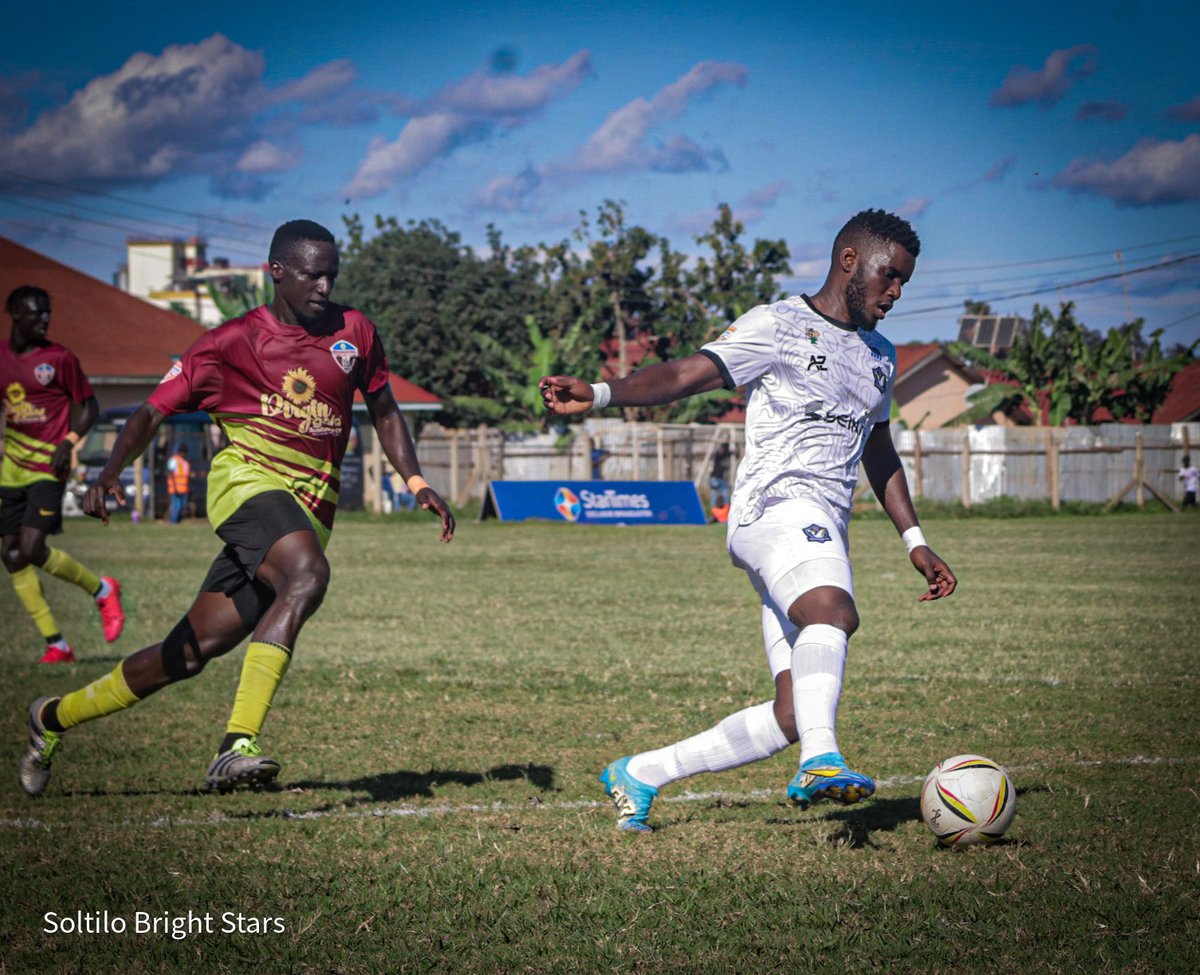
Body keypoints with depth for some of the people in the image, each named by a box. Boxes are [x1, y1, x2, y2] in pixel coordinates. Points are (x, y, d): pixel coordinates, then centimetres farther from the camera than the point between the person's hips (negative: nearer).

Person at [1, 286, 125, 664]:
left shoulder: (59, 358, -6)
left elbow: (89, 406, 1)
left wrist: (69, 442, -14)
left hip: (47, 467, -5)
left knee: (32, 550, -17)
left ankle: (103, 590, 10)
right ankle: (56, 645, 8)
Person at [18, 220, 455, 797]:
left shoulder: (354, 332, 11)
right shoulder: (234, 341, -1)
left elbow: (383, 410, 25)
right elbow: (154, 411, 1)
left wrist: (416, 482, 13)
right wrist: (111, 472, -16)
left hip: (311, 507, 4)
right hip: (248, 482, -4)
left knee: (194, 650, 2)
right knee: (308, 575, -36)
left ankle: (54, 718, 22)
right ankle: (238, 744, -41)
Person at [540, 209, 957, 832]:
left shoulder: (879, 355, 25)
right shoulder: (778, 326, 1)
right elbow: (685, 375, -8)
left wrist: (914, 542, 28)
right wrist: (597, 395, -25)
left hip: (825, 534, 8)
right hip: (776, 503, -7)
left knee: (791, 718, -2)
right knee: (834, 613, -39)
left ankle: (639, 775, 11)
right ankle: (821, 762, -57)